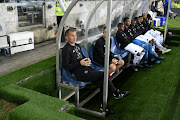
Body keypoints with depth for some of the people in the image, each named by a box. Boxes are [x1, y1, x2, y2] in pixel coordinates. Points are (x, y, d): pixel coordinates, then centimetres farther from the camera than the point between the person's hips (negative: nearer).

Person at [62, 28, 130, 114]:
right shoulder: (66, 49, -9)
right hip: (80, 74, -8)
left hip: (86, 68, 8)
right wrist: (80, 63, -19)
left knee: (102, 82, -11)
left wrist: (86, 60, 3)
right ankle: (116, 92, 5)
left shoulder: (77, 46, 17)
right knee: (103, 75, -16)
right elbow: (65, 66, -14)